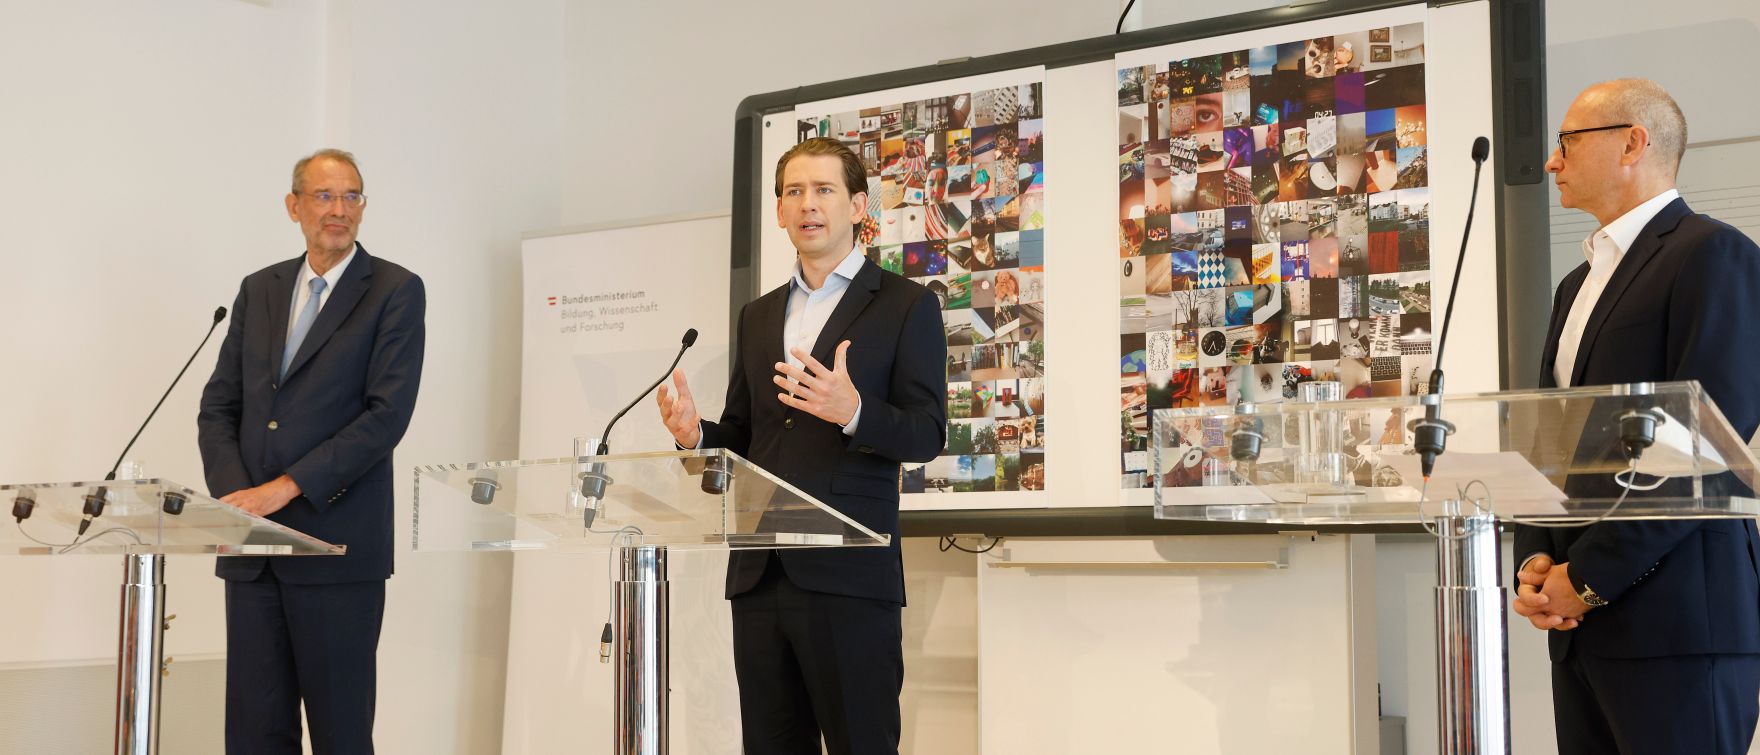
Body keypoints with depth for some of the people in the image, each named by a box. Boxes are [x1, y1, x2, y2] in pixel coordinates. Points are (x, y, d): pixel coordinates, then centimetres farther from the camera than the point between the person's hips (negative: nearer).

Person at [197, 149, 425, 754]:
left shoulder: (396, 291, 0)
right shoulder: (259, 290, 16)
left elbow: (387, 413, -10)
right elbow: (219, 407, 13)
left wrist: (283, 488, -14)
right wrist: (233, 496, -5)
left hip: (337, 545, -5)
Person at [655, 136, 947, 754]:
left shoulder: (906, 305, 2)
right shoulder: (759, 316, 19)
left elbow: (927, 433, -5)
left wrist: (854, 413, -25)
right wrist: (696, 435, -2)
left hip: (850, 579, -5)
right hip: (760, 577, 6)